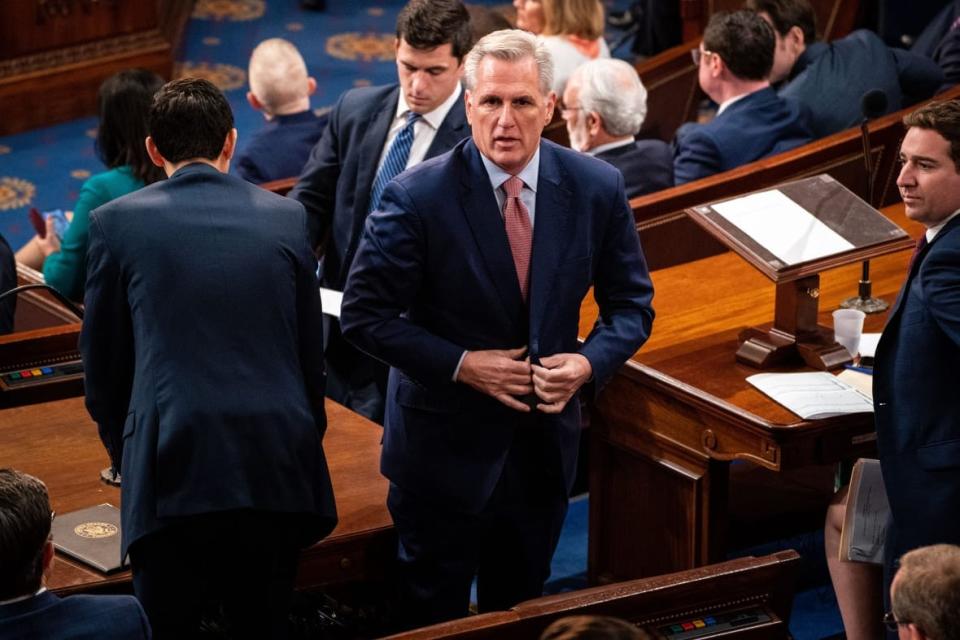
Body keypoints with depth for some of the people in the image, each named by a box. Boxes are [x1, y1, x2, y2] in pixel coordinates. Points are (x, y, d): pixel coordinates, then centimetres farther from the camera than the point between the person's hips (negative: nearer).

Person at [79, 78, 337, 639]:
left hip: (172, 469, -2)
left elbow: (103, 362, 9)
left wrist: (126, 455, 23)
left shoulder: (117, 221, 2)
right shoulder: (287, 218, 7)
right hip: (278, 466, 2)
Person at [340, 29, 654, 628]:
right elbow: (364, 314, -13)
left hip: (545, 442, 3)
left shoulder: (597, 188, -8)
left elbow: (632, 304, 3)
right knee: (433, 617, 11)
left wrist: (589, 362, -17)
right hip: (445, 445, -3)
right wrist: (461, 364, -21)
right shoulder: (417, 197, -18)